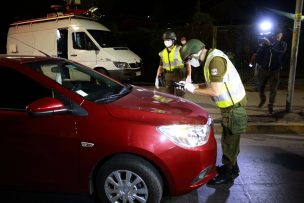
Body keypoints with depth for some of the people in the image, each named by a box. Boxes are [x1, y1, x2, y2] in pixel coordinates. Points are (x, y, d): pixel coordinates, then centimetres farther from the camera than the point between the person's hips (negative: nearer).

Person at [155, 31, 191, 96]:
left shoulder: (180, 50, -4)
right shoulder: (163, 53, 10)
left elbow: (187, 63, -5)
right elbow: (160, 66, 16)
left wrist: (189, 76, -16)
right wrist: (157, 78, 7)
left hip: (179, 76, -4)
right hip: (168, 77, 5)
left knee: (179, 96, -6)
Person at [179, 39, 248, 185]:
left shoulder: (215, 60, -24)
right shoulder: (211, 57, 6)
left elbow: (215, 91, -25)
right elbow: (211, 84, 12)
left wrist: (193, 90, -14)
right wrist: (192, 85, 3)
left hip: (234, 106, -10)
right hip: (230, 104, 10)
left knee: (229, 141, 3)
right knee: (228, 139, 21)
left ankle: (227, 175, 18)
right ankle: (231, 167, 38)